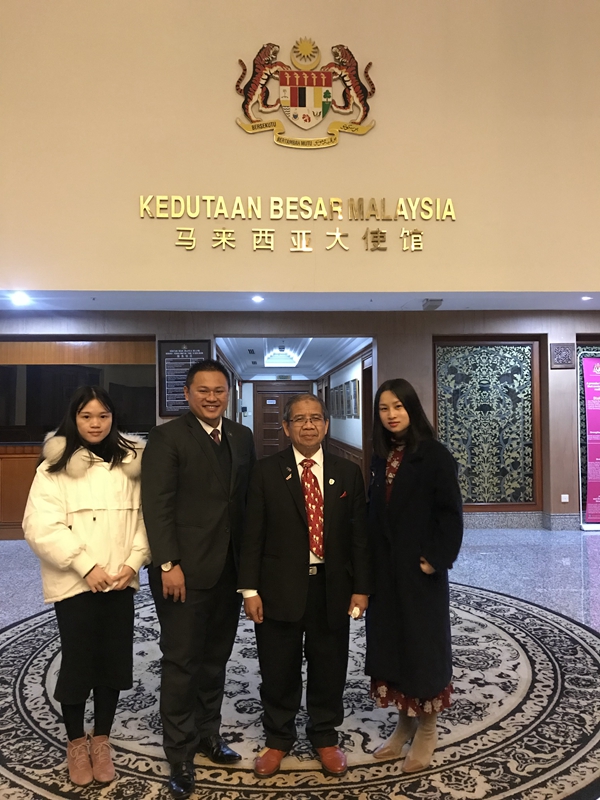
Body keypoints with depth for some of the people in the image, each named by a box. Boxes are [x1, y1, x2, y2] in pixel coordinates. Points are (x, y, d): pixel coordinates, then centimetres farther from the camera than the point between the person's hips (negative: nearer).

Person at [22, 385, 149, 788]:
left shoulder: (130, 461, 5)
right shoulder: (55, 466, -4)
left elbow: (144, 515, 4)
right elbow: (40, 527, -11)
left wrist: (133, 562, -8)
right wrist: (86, 566, -15)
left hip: (120, 582, 3)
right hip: (75, 583, -2)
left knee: (114, 661, 9)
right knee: (78, 663, 7)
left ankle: (101, 740, 30)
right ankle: (76, 742, 30)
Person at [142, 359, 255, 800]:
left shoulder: (242, 437, 9)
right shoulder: (167, 437, -7)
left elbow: (249, 499, 8)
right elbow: (157, 506, -12)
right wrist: (168, 564, -17)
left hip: (229, 569, 5)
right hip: (184, 570, -5)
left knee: (216, 658, 17)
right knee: (181, 662, 6)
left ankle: (209, 733, 35)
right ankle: (181, 754, 22)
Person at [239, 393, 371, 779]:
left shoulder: (348, 472, 3)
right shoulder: (267, 471, -3)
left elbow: (359, 534, 4)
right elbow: (253, 534, -4)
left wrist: (361, 587, 1)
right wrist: (250, 589, -7)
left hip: (332, 587, 2)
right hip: (280, 588, -1)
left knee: (329, 668, 15)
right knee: (279, 671, 13)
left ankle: (326, 738, 39)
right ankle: (278, 739, 37)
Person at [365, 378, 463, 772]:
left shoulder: (435, 455, -10)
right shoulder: (381, 458, 6)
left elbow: (450, 513, -11)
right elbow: (375, 513, 8)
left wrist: (435, 560, -16)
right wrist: (370, 564, 3)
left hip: (420, 569, -5)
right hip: (384, 569, 6)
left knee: (424, 643, 7)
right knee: (391, 643, 13)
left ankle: (427, 729, 25)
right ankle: (405, 723, 30)